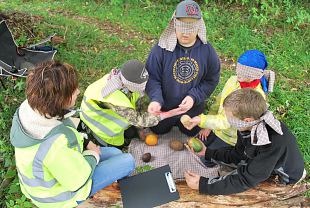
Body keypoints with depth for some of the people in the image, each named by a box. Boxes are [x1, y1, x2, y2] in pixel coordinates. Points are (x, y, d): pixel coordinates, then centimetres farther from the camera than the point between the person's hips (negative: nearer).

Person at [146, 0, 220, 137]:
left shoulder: (207, 50, -17)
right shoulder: (161, 48, -23)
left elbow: (211, 80, -10)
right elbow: (152, 78, -19)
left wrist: (193, 97, -24)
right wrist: (156, 99, -37)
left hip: (193, 108, 1)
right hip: (164, 107, 0)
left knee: (191, 132, 26)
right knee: (158, 131, 24)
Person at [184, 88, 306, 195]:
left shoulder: (275, 142, -41)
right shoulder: (251, 125, -20)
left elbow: (246, 180, -36)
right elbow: (237, 155, -2)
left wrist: (203, 185, -34)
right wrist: (207, 153, -6)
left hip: (285, 179, -6)